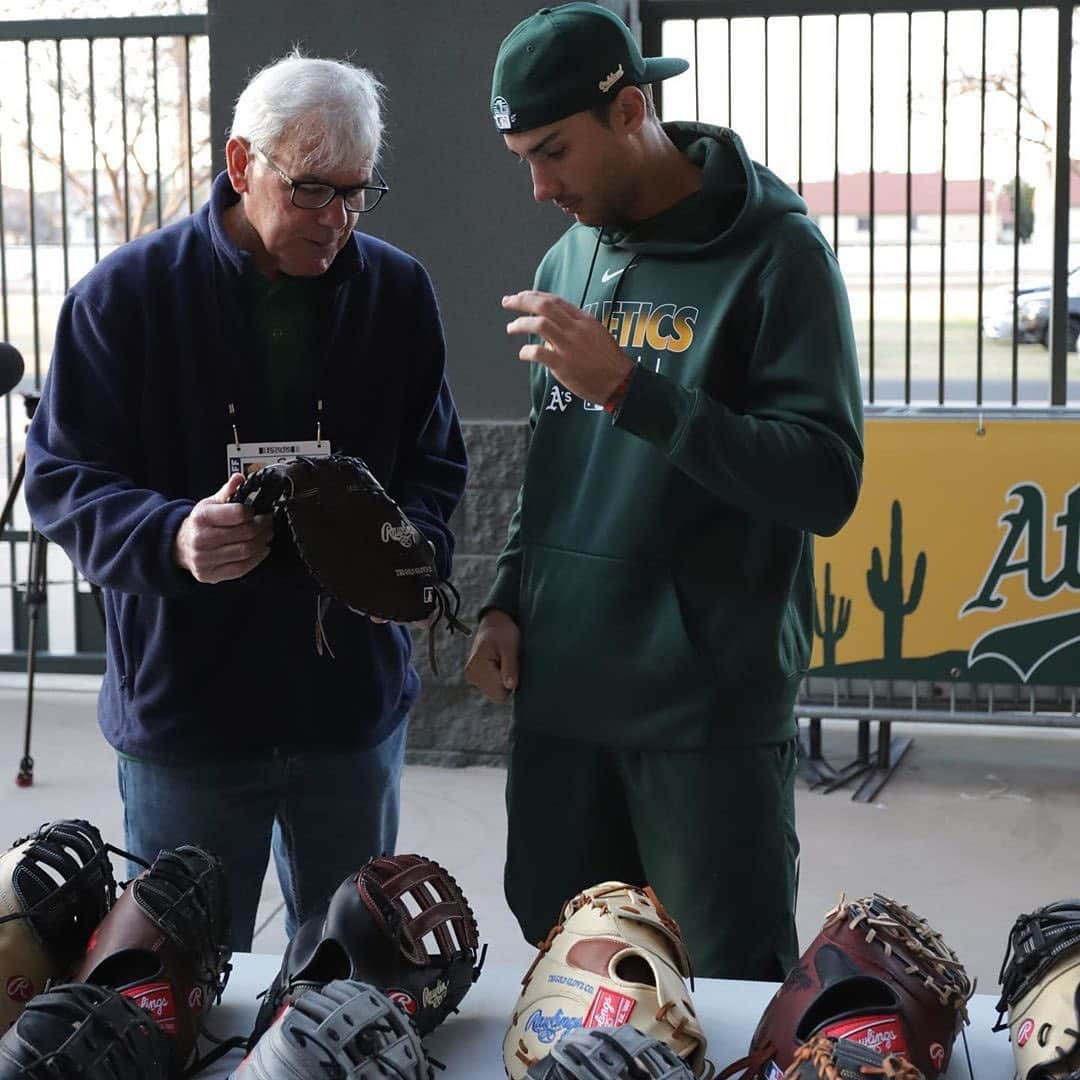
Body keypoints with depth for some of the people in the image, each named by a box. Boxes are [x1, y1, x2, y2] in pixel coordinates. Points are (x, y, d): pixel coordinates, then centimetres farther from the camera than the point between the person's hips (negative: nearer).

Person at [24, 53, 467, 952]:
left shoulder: (398, 291, 1)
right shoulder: (126, 295, -7)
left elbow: (433, 463, 8)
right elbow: (63, 476, -6)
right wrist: (171, 537, -26)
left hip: (352, 703, 2)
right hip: (183, 704, -2)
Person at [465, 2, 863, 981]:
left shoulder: (773, 251, -8)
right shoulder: (570, 259, 11)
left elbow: (826, 484, -16)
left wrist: (630, 387, -22)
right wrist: (509, 602, 7)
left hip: (710, 711, -6)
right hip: (559, 698, 6)